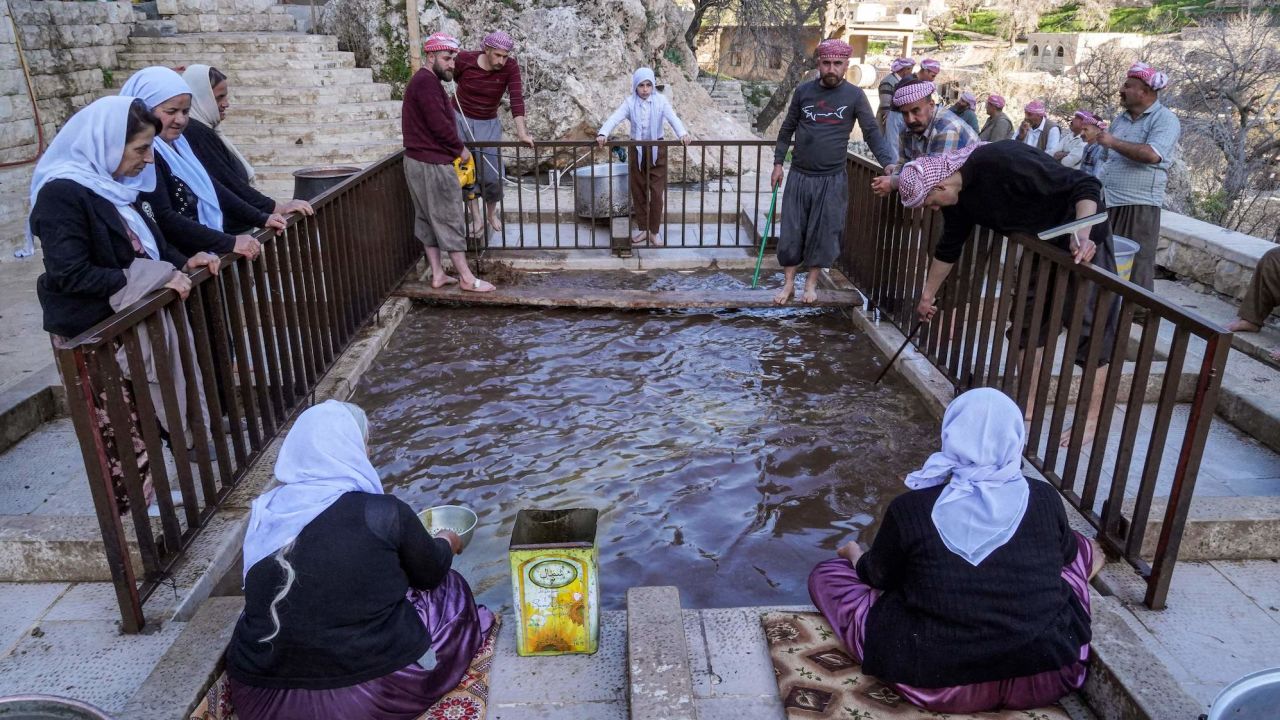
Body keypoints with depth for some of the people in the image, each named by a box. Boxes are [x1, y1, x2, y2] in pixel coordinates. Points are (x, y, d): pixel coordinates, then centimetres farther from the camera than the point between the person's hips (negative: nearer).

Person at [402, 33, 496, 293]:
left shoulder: (424, 80, 17)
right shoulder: (427, 82, -17)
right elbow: (440, 124, -23)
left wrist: (454, 148, 11)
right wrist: (460, 149, -9)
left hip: (420, 161, 11)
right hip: (432, 164, -10)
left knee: (429, 220, 12)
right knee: (449, 220, -5)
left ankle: (437, 274, 18)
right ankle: (467, 279, 1)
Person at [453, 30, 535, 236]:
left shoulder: (510, 67, -18)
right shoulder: (464, 59, -17)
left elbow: (517, 99, -27)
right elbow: (454, 78, 5)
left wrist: (521, 132, -37)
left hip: (488, 125, 0)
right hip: (459, 119, 0)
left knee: (493, 175, -1)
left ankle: (491, 212, 26)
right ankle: (474, 213, 22)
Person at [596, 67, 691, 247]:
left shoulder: (660, 100, -5)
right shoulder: (630, 102, -4)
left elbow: (672, 117, -20)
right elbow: (615, 118, -18)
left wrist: (682, 133, -40)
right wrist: (602, 133, -37)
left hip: (657, 150, -1)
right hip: (636, 150, 1)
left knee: (657, 192, -1)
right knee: (638, 192, 8)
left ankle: (654, 231, 10)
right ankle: (642, 229, 21)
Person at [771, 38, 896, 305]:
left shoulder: (854, 95, -4)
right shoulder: (803, 91, 2)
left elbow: (872, 132, -6)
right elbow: (787, 128, 11)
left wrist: (889, 164, -18)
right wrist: (778, 162, 8)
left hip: (832, 179, -2)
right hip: (799, 176, 2)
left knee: (822, 233, 6)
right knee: (791, 232, 5)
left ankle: (811, 281, 23)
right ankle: (788, 283, 17)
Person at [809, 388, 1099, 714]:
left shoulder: (910, 508, -15)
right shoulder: (1045, 499, -8)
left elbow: (878, 577, 3)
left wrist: (857, 559, 27)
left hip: (940, 687, -2)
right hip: (1047, 678, 3)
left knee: (825, 573, 12)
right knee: (1078, 546, 26)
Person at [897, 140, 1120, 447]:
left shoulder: (1004, 161, -31)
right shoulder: (957, 196, -5)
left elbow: (1086, 185, -28)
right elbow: (948, 248, 10)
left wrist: (1082, 234, -43)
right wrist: (927, 295, 18)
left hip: (1084, 241, -8)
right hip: (1041, 245, 8)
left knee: (1091, 329, -3)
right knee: (1029, 322, 9)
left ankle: (1093, 418, 5)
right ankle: (1029, 404, 20)